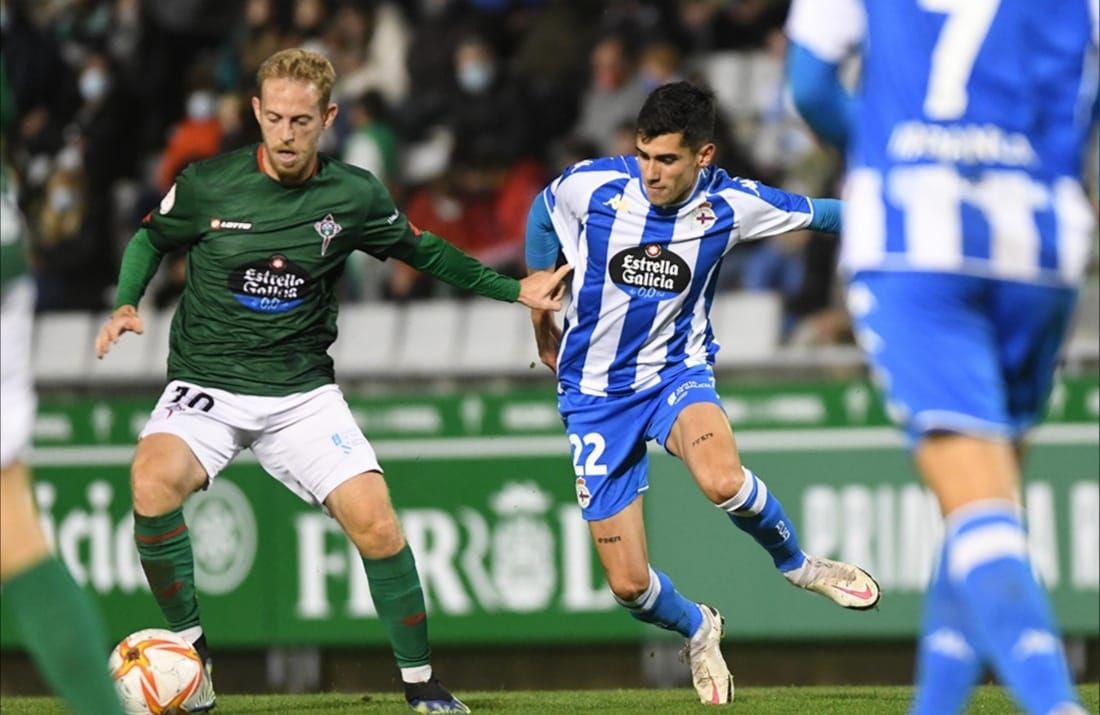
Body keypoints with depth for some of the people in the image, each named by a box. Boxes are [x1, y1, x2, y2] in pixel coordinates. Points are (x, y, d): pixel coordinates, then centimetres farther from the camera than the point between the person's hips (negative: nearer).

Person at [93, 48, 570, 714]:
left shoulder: (354, 196, -3)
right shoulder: (206, 185, -7)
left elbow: (422, 250, 15)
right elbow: (151, 239, 12)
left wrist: (513, 288, 12)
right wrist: (126, 304, -5)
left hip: (303, 391, 1)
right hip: (206, 384, -1)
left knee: (375, 521, -15)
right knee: (154, 481, -31)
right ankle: (190, 647, -13)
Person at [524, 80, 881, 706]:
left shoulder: (730, 205, -12)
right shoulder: (590, 186, -14)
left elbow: (818, 213, 4)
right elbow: (542, 215, 10)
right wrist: (539, 305, 14)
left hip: (678, 372, 0)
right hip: (597, 393, 0)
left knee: (723, 480, -36)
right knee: (628, 584, -5)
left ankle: (796, 563, -3)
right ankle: (697, 630, 32)